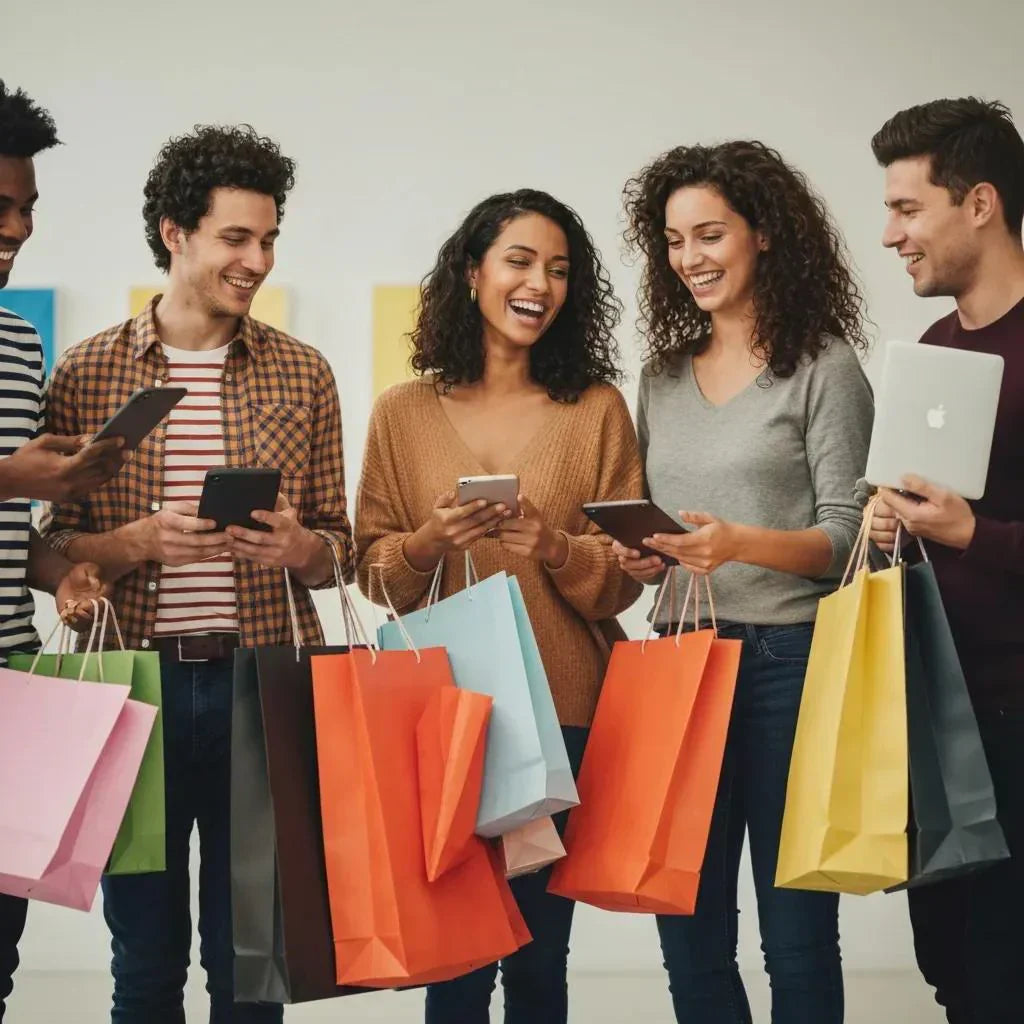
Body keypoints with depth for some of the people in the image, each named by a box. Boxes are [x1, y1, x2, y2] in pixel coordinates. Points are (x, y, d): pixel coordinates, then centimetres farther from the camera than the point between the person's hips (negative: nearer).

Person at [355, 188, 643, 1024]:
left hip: (564, 713, 0)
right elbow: (375, 574, 6)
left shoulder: (597, 409, 4)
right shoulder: (404, 413, 5)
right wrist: (426, 544, -13)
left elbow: (625, 578, 2)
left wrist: (556, 550, -16)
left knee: (539, 954, 3)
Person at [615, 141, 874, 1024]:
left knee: (796, 938, 0)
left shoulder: (823, 368, -3)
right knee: (690, 937, 9)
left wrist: (743, 544, -25)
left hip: (789, 659, -5)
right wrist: (644, 557, -3)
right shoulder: (663, 374, 14)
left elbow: (846, 536, -9)